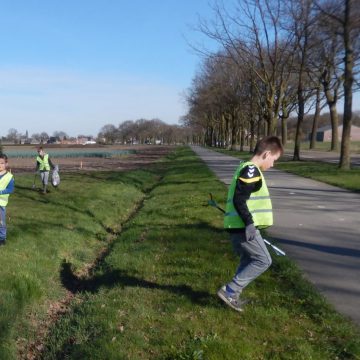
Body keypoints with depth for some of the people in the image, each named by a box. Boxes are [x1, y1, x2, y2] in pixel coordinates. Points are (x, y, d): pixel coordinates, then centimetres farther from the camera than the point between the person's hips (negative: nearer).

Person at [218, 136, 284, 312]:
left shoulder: (246, 169, 18)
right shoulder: (251, 170, -15)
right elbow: (239, 200, -24)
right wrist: (249, 223, -23)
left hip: (239, 226, 10)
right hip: (244, 227, -10)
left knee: (249, 260, 19)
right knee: (263, 260, -2)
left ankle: (233, 295, 23)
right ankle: (229, 291, -2)